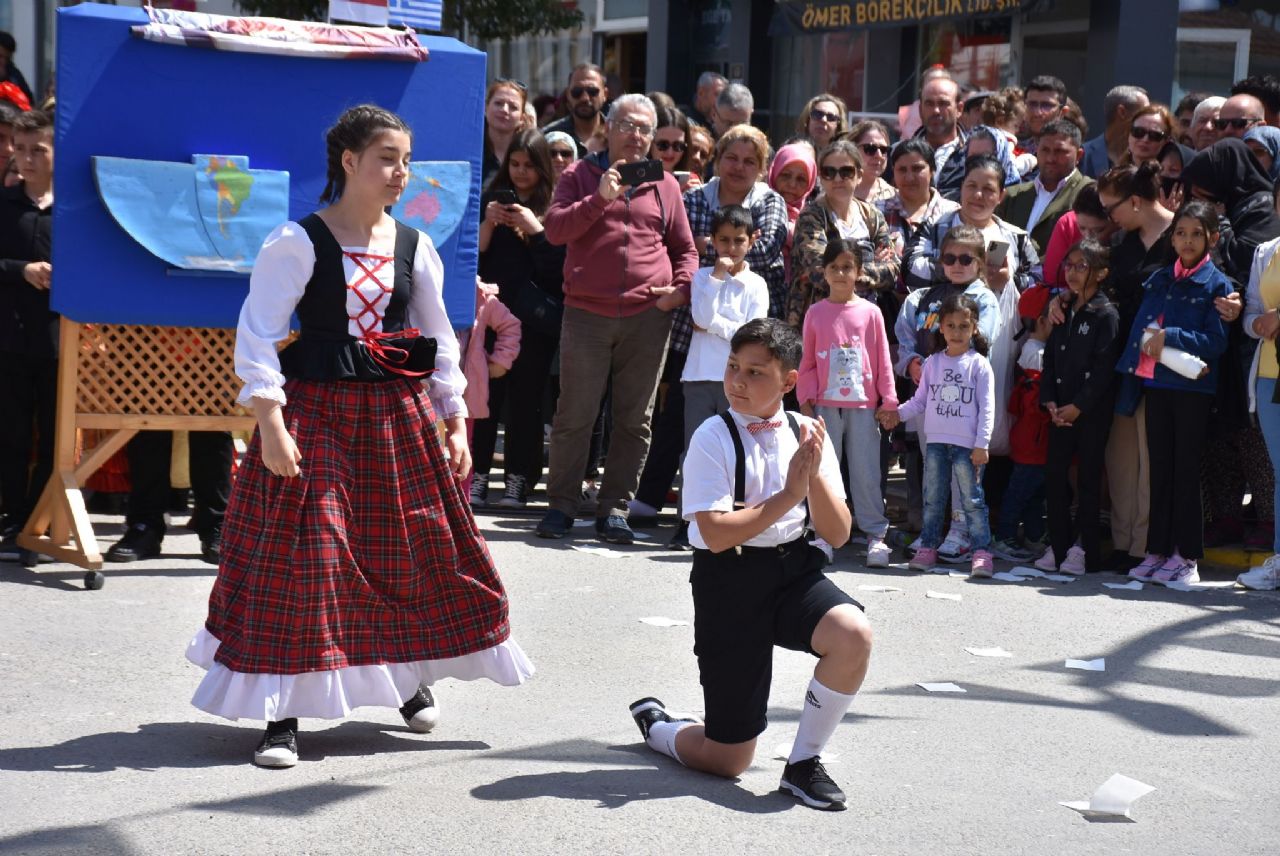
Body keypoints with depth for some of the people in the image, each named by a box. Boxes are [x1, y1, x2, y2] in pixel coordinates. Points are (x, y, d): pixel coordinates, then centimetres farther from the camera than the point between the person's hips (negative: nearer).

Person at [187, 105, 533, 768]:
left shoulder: (413, 246, 7)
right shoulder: (298, 242, -8)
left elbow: (440, 339, 15)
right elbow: (258, 335, -11)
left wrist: (455, 424, 11)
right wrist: (270, 424, -19)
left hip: (399, 415, 5)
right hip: (316, 412, -5)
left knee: (422, 545, 10)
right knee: (302, 552, -8)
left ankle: (411, 675, 34)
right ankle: (283, 712, -1)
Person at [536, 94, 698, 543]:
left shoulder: (665, 185, 14)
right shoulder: (581, 176, 8)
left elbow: (685, 249, 19)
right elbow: (554, 229, -5)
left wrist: (681, 288, 1)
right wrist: (600, 198, -15)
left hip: (649, 317, 2)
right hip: (587, 314, -2)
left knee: (634, 420, 3)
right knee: (575, 415, -1)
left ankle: (614, 508, 11)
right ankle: (561, 504, 9)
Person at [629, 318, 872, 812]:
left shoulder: (806, 434, 1)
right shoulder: (713, 438, -11)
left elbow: (837, 535, -2)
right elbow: (717, 534, -20)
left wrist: (814, 475, -17)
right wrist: (788, 495, -21)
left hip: (795, 569, 4)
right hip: (729, 581, -4)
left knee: (853, 635, -31)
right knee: (728, 760, 0)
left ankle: (804, 762, -8)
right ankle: (655, 724, 37)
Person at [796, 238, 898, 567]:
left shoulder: (870, 312, 3)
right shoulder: (815, 313, 6)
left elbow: (883, 358, 4)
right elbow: (808, 361, 8)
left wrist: (887, 400, 0)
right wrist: (806, 398, 0)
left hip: (863, 404, -1)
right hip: (825, 404, 1)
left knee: (866, 471, 1)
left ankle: (876, 534, 4)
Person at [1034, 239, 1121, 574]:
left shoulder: (1106, 315, -7)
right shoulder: (1063, 311, 13)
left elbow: (1104, 369, -13)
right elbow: (1051, 359, 13)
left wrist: (1078, 406, -15)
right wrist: (1050, 401, 0)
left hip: (1092, 410, -6)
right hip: (1062, 410, 6)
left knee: (1088, 477, -1)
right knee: (1054, 474, 4)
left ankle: (1085, 550, 4)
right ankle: (1058, 547, 11)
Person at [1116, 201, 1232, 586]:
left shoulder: (1217, 285, -4)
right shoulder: (1158, 280, 12)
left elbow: (1216, 341, -11)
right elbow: (1139, 328, 11)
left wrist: (1170, 338, -15)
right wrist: (1149, 344, -6)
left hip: (1193, 388, -5)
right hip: (1155, 383, 5)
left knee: (1185, 471, -1)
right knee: (1159, 469, 9)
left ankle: (1186, 555, 4)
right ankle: (1158, 550, 15)